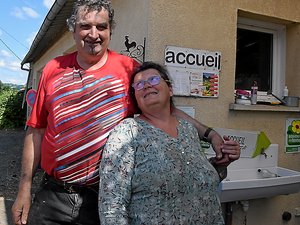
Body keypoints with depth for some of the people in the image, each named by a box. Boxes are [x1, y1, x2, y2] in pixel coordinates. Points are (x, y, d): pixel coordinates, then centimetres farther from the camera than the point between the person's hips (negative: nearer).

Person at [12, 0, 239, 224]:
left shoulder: (128, 68, -4)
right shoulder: (54, 69, 2)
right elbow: (36, 131, 5)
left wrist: (209, 134, -10)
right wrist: (25, 187, 5)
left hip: (106, 198, -1)